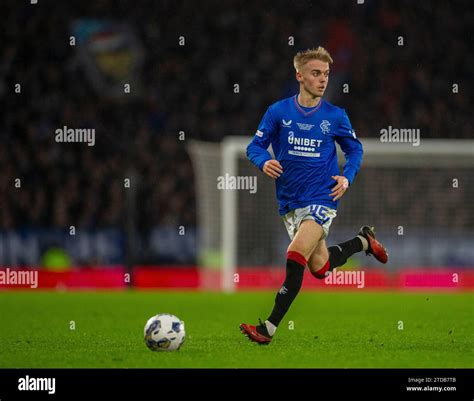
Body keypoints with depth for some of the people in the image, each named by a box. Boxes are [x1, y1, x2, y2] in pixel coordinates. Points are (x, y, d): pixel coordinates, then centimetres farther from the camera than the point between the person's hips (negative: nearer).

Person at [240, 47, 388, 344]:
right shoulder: (279, 112, -1)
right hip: (290, 202, 3)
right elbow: (255, 146, 3)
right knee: (321, 268, 14)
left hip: (322, 199, -3)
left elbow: (355, 149, 12)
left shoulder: (335, 116, -1)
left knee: (295, 259, -22)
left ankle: (269, 328, -16)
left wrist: (347, 177, -6)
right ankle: (363, 241, 44)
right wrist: (264, 161, -20)